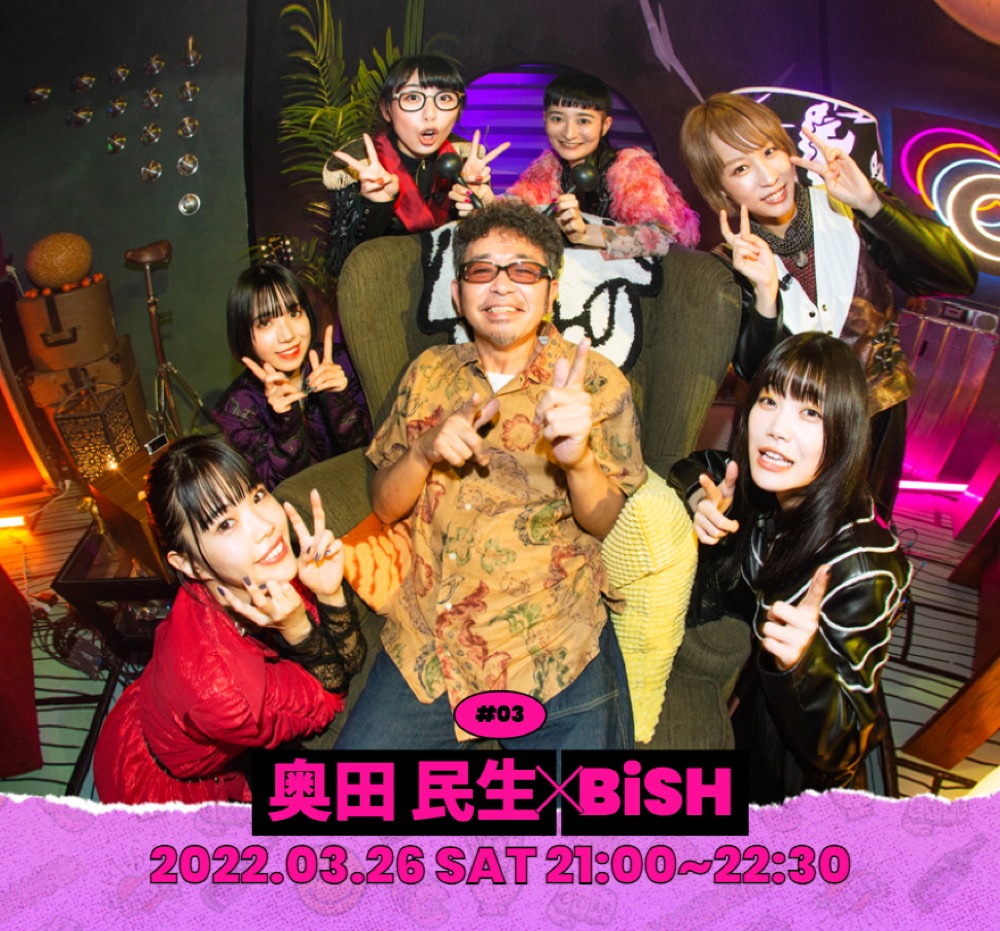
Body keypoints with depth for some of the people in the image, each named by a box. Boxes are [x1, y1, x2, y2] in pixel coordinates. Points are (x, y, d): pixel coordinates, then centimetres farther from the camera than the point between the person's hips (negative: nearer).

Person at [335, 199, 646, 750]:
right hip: (424, 642, 3)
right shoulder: (430, 372, 10)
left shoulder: (597, 383, 1)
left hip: (551, 649, -2)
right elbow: (383, 505, 11)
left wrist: (578, 457, -22)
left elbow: (609, 525, -1)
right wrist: (426, 451, -10)